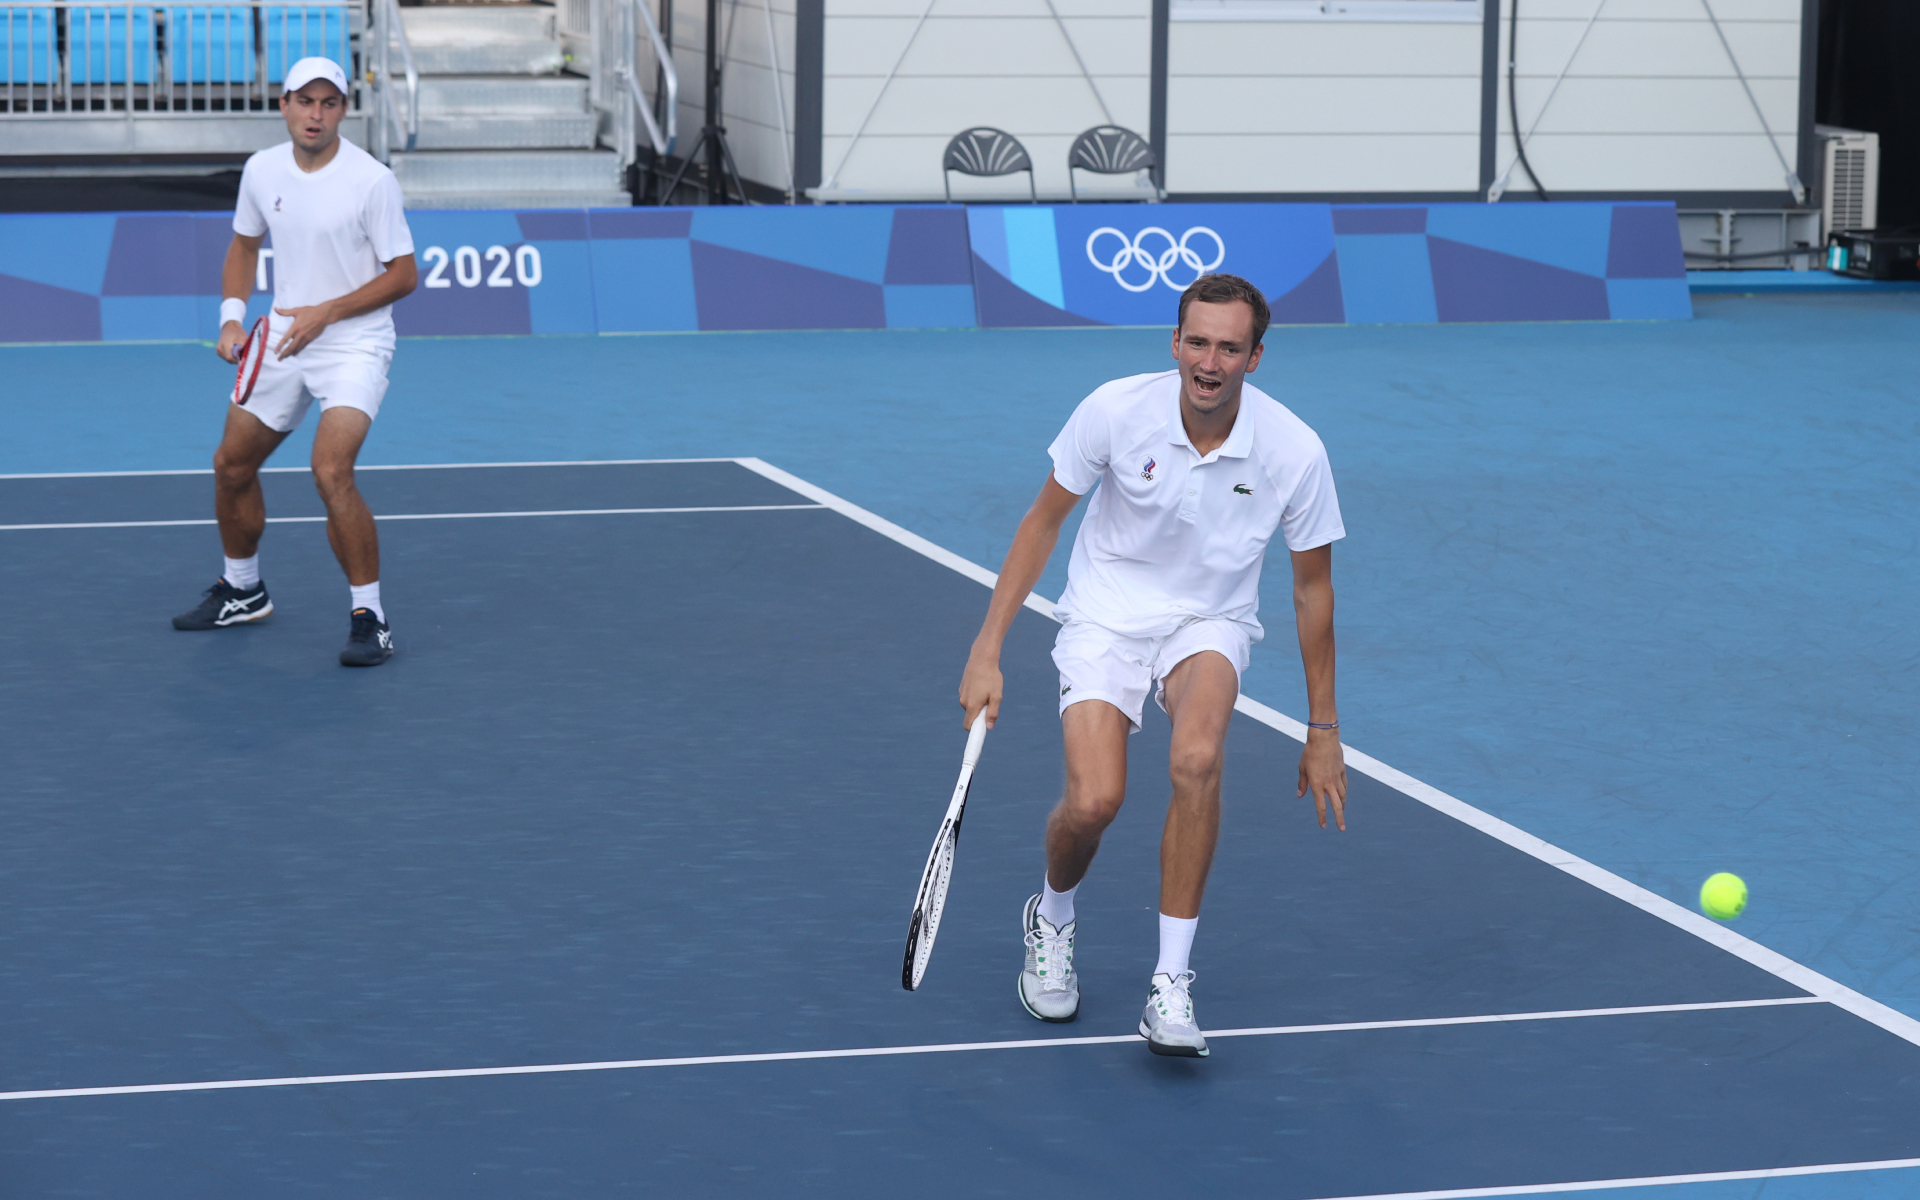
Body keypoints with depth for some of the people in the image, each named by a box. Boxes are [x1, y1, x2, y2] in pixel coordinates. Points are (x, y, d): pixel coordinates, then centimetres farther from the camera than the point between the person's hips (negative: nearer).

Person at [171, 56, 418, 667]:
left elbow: (403, 274, -12)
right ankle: (242, 589, 39)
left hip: (353, 345, -6)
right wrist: (232, 316, 1)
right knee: (231, 466, 14)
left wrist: (325, 313, -19)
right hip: (282, 340, 6)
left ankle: (370, 619, -14)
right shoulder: (262, 170, 0)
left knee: (331, 473, -24)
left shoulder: (371, 179, -16)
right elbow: (244, 244, 17)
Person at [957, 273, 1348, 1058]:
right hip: (1105, 616, 0)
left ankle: (1171, 981, -21)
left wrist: (1323, 730, 2)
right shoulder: (1115, 411, -18)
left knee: (1197, 760, -33)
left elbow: (1312, 587, -3)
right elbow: (1043, 522, -3)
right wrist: (987, 649, -6)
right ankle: (1051, 920, 16)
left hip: (1210, 624, 0)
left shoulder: (1295, 452, -16)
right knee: (1094, 801, -21)